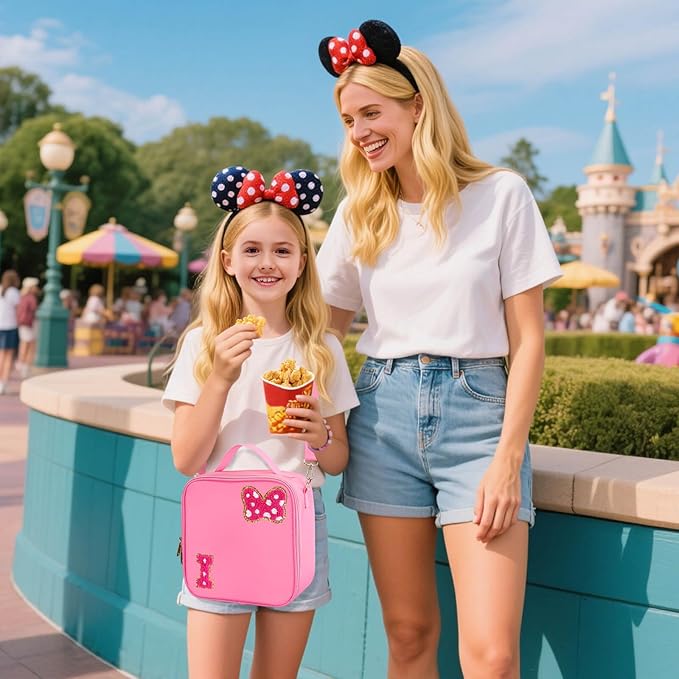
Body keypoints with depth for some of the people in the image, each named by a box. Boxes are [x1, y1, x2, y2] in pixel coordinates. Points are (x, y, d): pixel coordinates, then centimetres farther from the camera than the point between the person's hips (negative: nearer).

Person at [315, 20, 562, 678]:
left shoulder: (501, 194, -2)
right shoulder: (359, 213, 8)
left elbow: (526, 339, -3)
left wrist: (508, 457, -10)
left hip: (475, 412, -3)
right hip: (383, 412, 3)